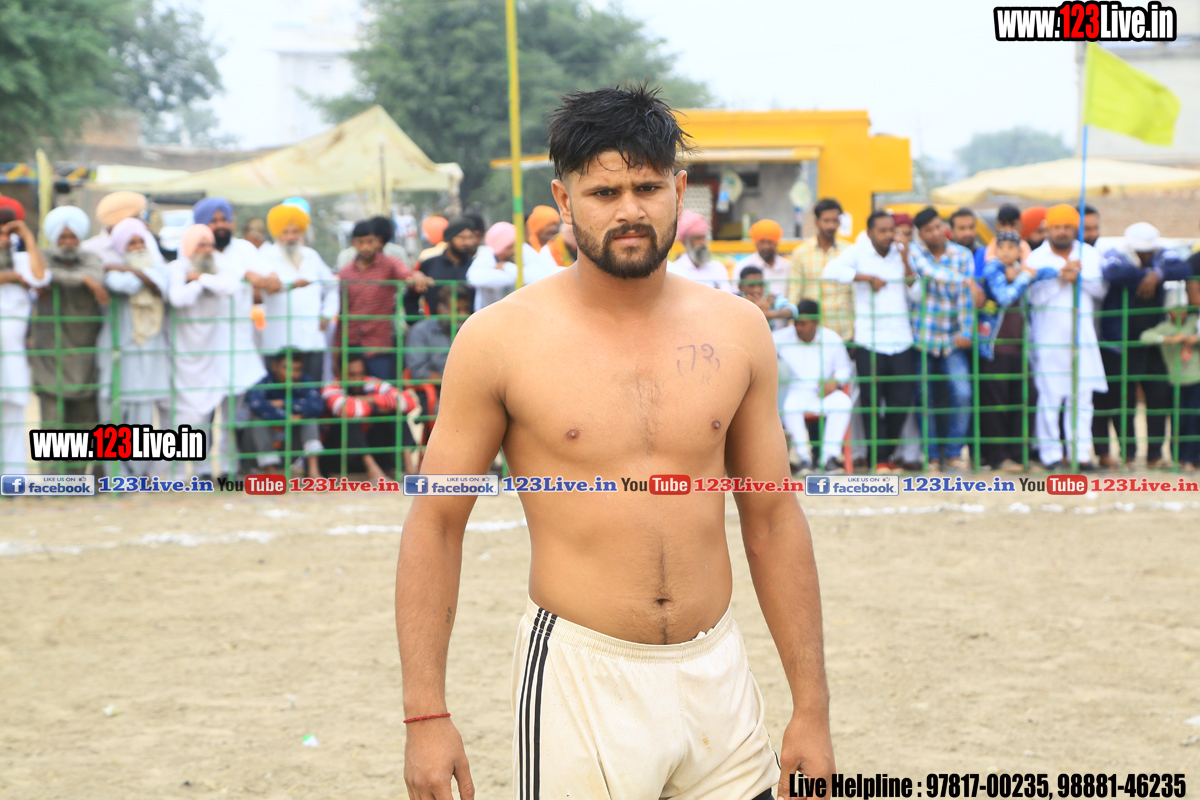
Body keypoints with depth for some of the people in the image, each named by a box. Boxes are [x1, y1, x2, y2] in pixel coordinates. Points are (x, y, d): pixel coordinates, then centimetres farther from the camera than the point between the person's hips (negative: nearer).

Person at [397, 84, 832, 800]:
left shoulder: (736, 331, 4)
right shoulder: (502, 339, -6)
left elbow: (772, 519, 9)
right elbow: (436, 525, -2)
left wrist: (812, 710, 7)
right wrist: (427, 715, -8)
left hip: (718, 679, 3)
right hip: (582, 685, -3)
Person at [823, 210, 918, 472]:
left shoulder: (902, 254, 11)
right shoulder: (857, 253, 0)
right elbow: (830, 271, -18)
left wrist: (907, 263, -4)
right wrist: (869, 278, -16)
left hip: (901, 340, 3)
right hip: (869, 342, -3)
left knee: (902, 402, 3)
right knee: (872, 403, -3)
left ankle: (890, 453, 19)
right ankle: (878, 459, 6)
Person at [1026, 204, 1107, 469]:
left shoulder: (1090, 256, 11)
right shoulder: (1036, 258, 1)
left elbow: (1100, 289, 4)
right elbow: (1035, 296, -9)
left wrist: (1079, 276, -11)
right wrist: (1061, 278, -17)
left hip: (1083, 335, 3)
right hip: (1048, 336, -3)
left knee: (1082, 397, 2)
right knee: (1050, 395, -5)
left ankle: (1082, 453, 5)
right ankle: (1051, 454, -1)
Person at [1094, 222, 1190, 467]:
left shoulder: (1162, 256, 5)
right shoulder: (1114, 257, -7)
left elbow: (1184, 269, -12)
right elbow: (1112, 273, -31)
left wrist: (1158, 274, -26)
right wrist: (1145, 274, -22)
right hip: (1120, 344, -4)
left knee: (1159, 396, 1)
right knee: (1124, 399, 0)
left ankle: (1154, 454, 9)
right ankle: (1127, 454, 12)